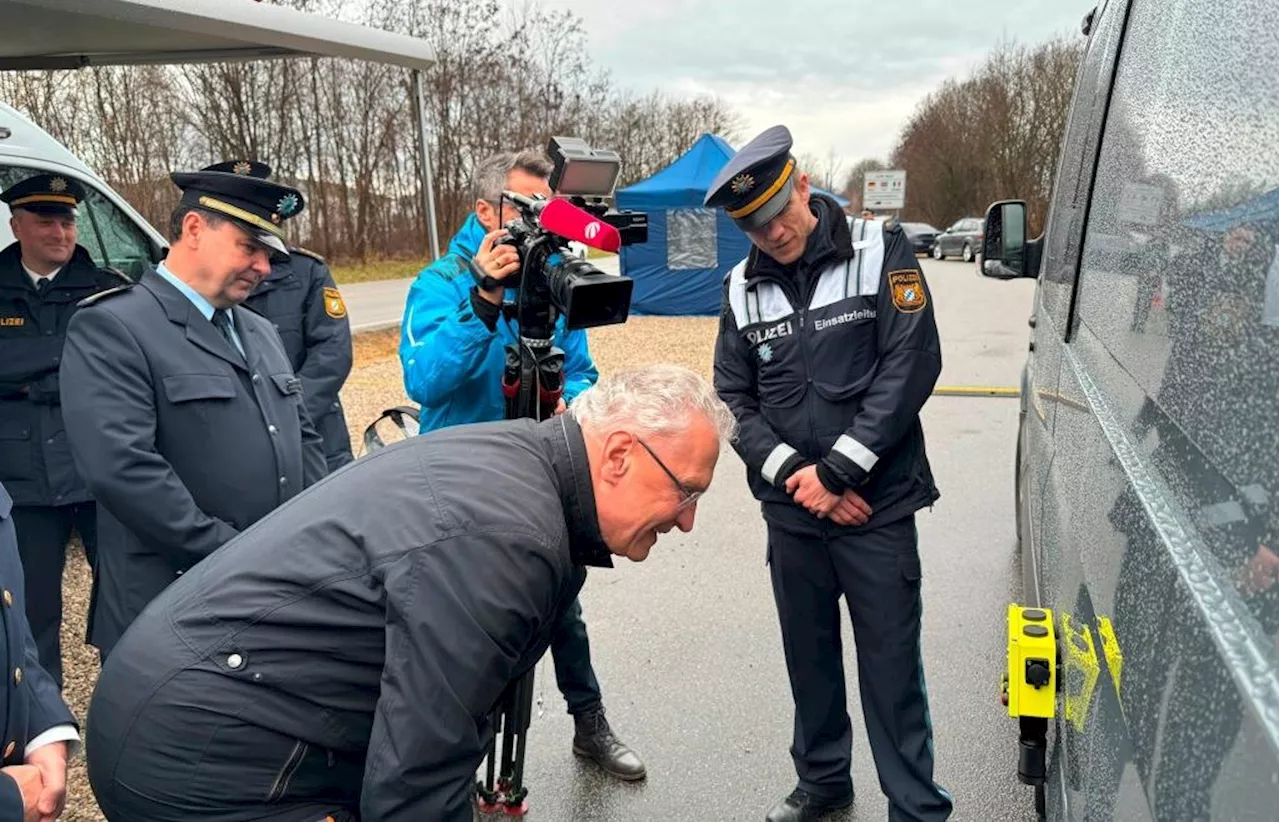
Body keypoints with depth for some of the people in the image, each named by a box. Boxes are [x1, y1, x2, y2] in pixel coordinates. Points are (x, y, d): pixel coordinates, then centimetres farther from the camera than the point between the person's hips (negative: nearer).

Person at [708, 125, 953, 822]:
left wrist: (836, 470, -15)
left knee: (891, 668, 3)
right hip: (790, 512, 4)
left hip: (878, 507, -3)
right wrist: (794, 473, -10)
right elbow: (733, 399, 5)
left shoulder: (880, 253, -5)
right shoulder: (744, 288, 4)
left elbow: (911, 367, -12)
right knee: (808, 657, 17)